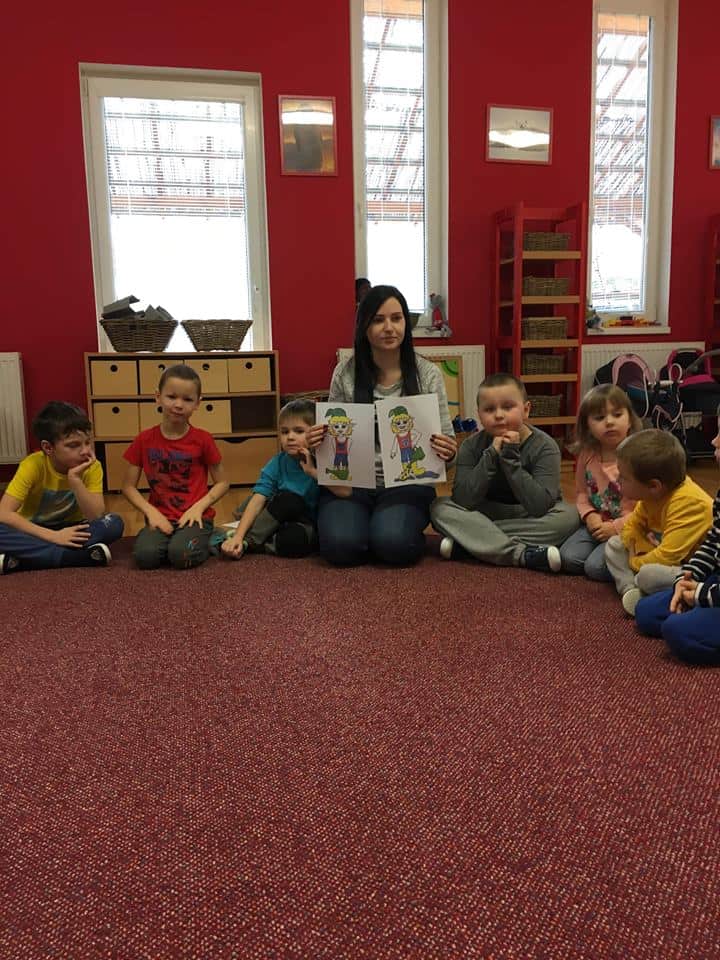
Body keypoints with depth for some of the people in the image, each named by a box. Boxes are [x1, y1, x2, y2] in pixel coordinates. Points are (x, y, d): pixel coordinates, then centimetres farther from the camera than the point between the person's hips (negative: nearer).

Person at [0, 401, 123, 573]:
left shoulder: (92, 467, -14)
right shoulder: (33, 465, -19)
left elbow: (96, 518, -21)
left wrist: (75, 479, -32)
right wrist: (53, 536, -32)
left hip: (70, 530, 2)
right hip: (35, 532, -2)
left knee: (114, 523, -26)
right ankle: (85, 556, -30)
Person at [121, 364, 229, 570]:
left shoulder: (203, 439, -3)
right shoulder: (144, 440, 1)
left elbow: (222, 482, 3)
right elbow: (128, 486, 5)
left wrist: (199, 507, -12)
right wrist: (151, 511, -10)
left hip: (194, 516, -2)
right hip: (160, 517, 2)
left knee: (181, 556, -31)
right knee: (145, 556, -27)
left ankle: (203, 539, 2)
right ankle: (170, 539, 4)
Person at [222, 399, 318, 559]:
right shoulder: (277, 464, -7)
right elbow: (257, 500, -14)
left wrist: (313, 471, -32)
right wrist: (238, 535, -25)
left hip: (310, 524, -2)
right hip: (283, 519, 2)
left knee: (296, 539, -36)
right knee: (289, 499, -31)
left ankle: (247, 542, -15)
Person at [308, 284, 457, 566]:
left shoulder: (428, 374, -2)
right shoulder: (345, 373, 0)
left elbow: (445, 439, 1)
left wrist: (448, 452, -22)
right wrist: (317, 441, -14)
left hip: (406, 483, -1)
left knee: (393, 545, -27)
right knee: (341, 546, -24)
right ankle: (365, 523, 11)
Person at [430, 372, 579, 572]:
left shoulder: (545, 447, -16)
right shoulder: (471, 447, -10)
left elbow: (540, 507, -27)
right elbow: (462, 501, -22)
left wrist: (511, 458, -30)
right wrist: (491, 455, -29)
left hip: (529, 521, -1)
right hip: (485, 515, 1)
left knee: (569, 514, -29)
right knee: (440, 507, -21)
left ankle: (473, 542, -25)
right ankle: (522, 554, -29)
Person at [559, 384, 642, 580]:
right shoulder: (587, 455, 1)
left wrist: (616, 527, -18)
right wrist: (589, 515, -8)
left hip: (626, 529, -5)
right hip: (598, 525, 6)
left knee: (596, 566, -23)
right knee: (568, 558, -15)